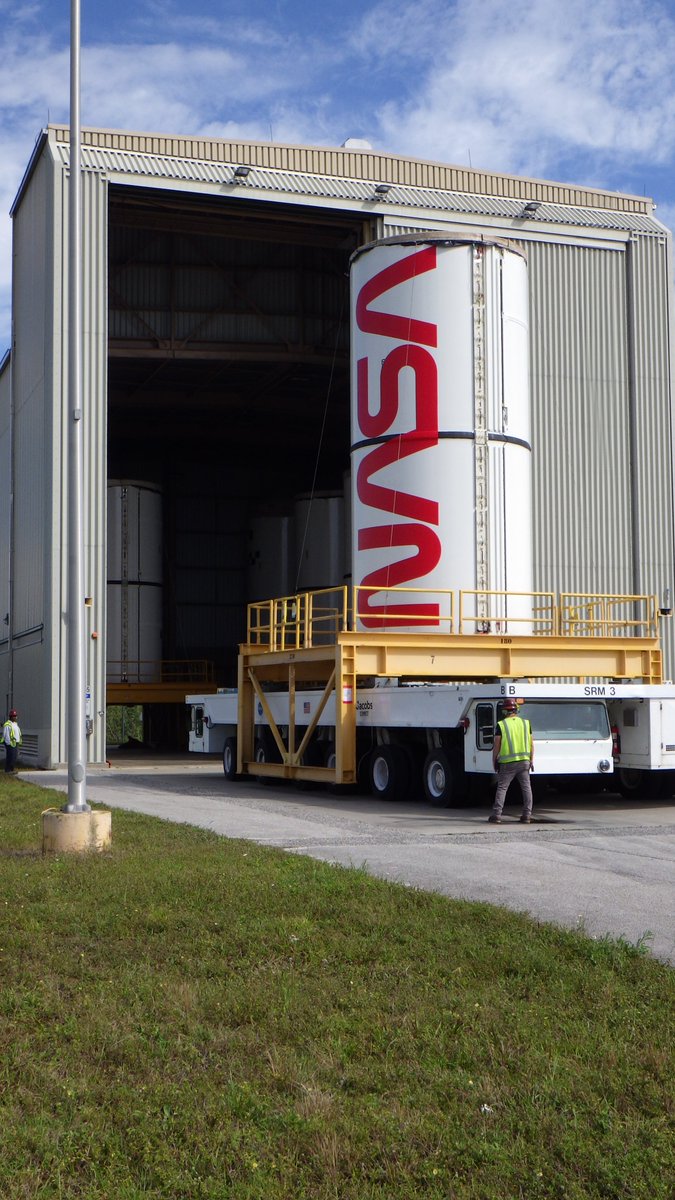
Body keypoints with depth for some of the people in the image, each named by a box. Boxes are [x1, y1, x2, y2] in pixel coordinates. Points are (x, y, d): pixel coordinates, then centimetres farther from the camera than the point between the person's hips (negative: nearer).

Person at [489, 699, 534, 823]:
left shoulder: (501, 725, -5)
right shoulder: (526, 723, 5)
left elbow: (496, 745, -5)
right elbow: (532, 744, 7)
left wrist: (494, 761, 6)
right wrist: (531, 760, 14)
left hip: (507, 763, -3)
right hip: (524, 761, 3)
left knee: (501, 788, 3)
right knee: (526, 788, 11)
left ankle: (496, 815, -2)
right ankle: (527, 815, 9)